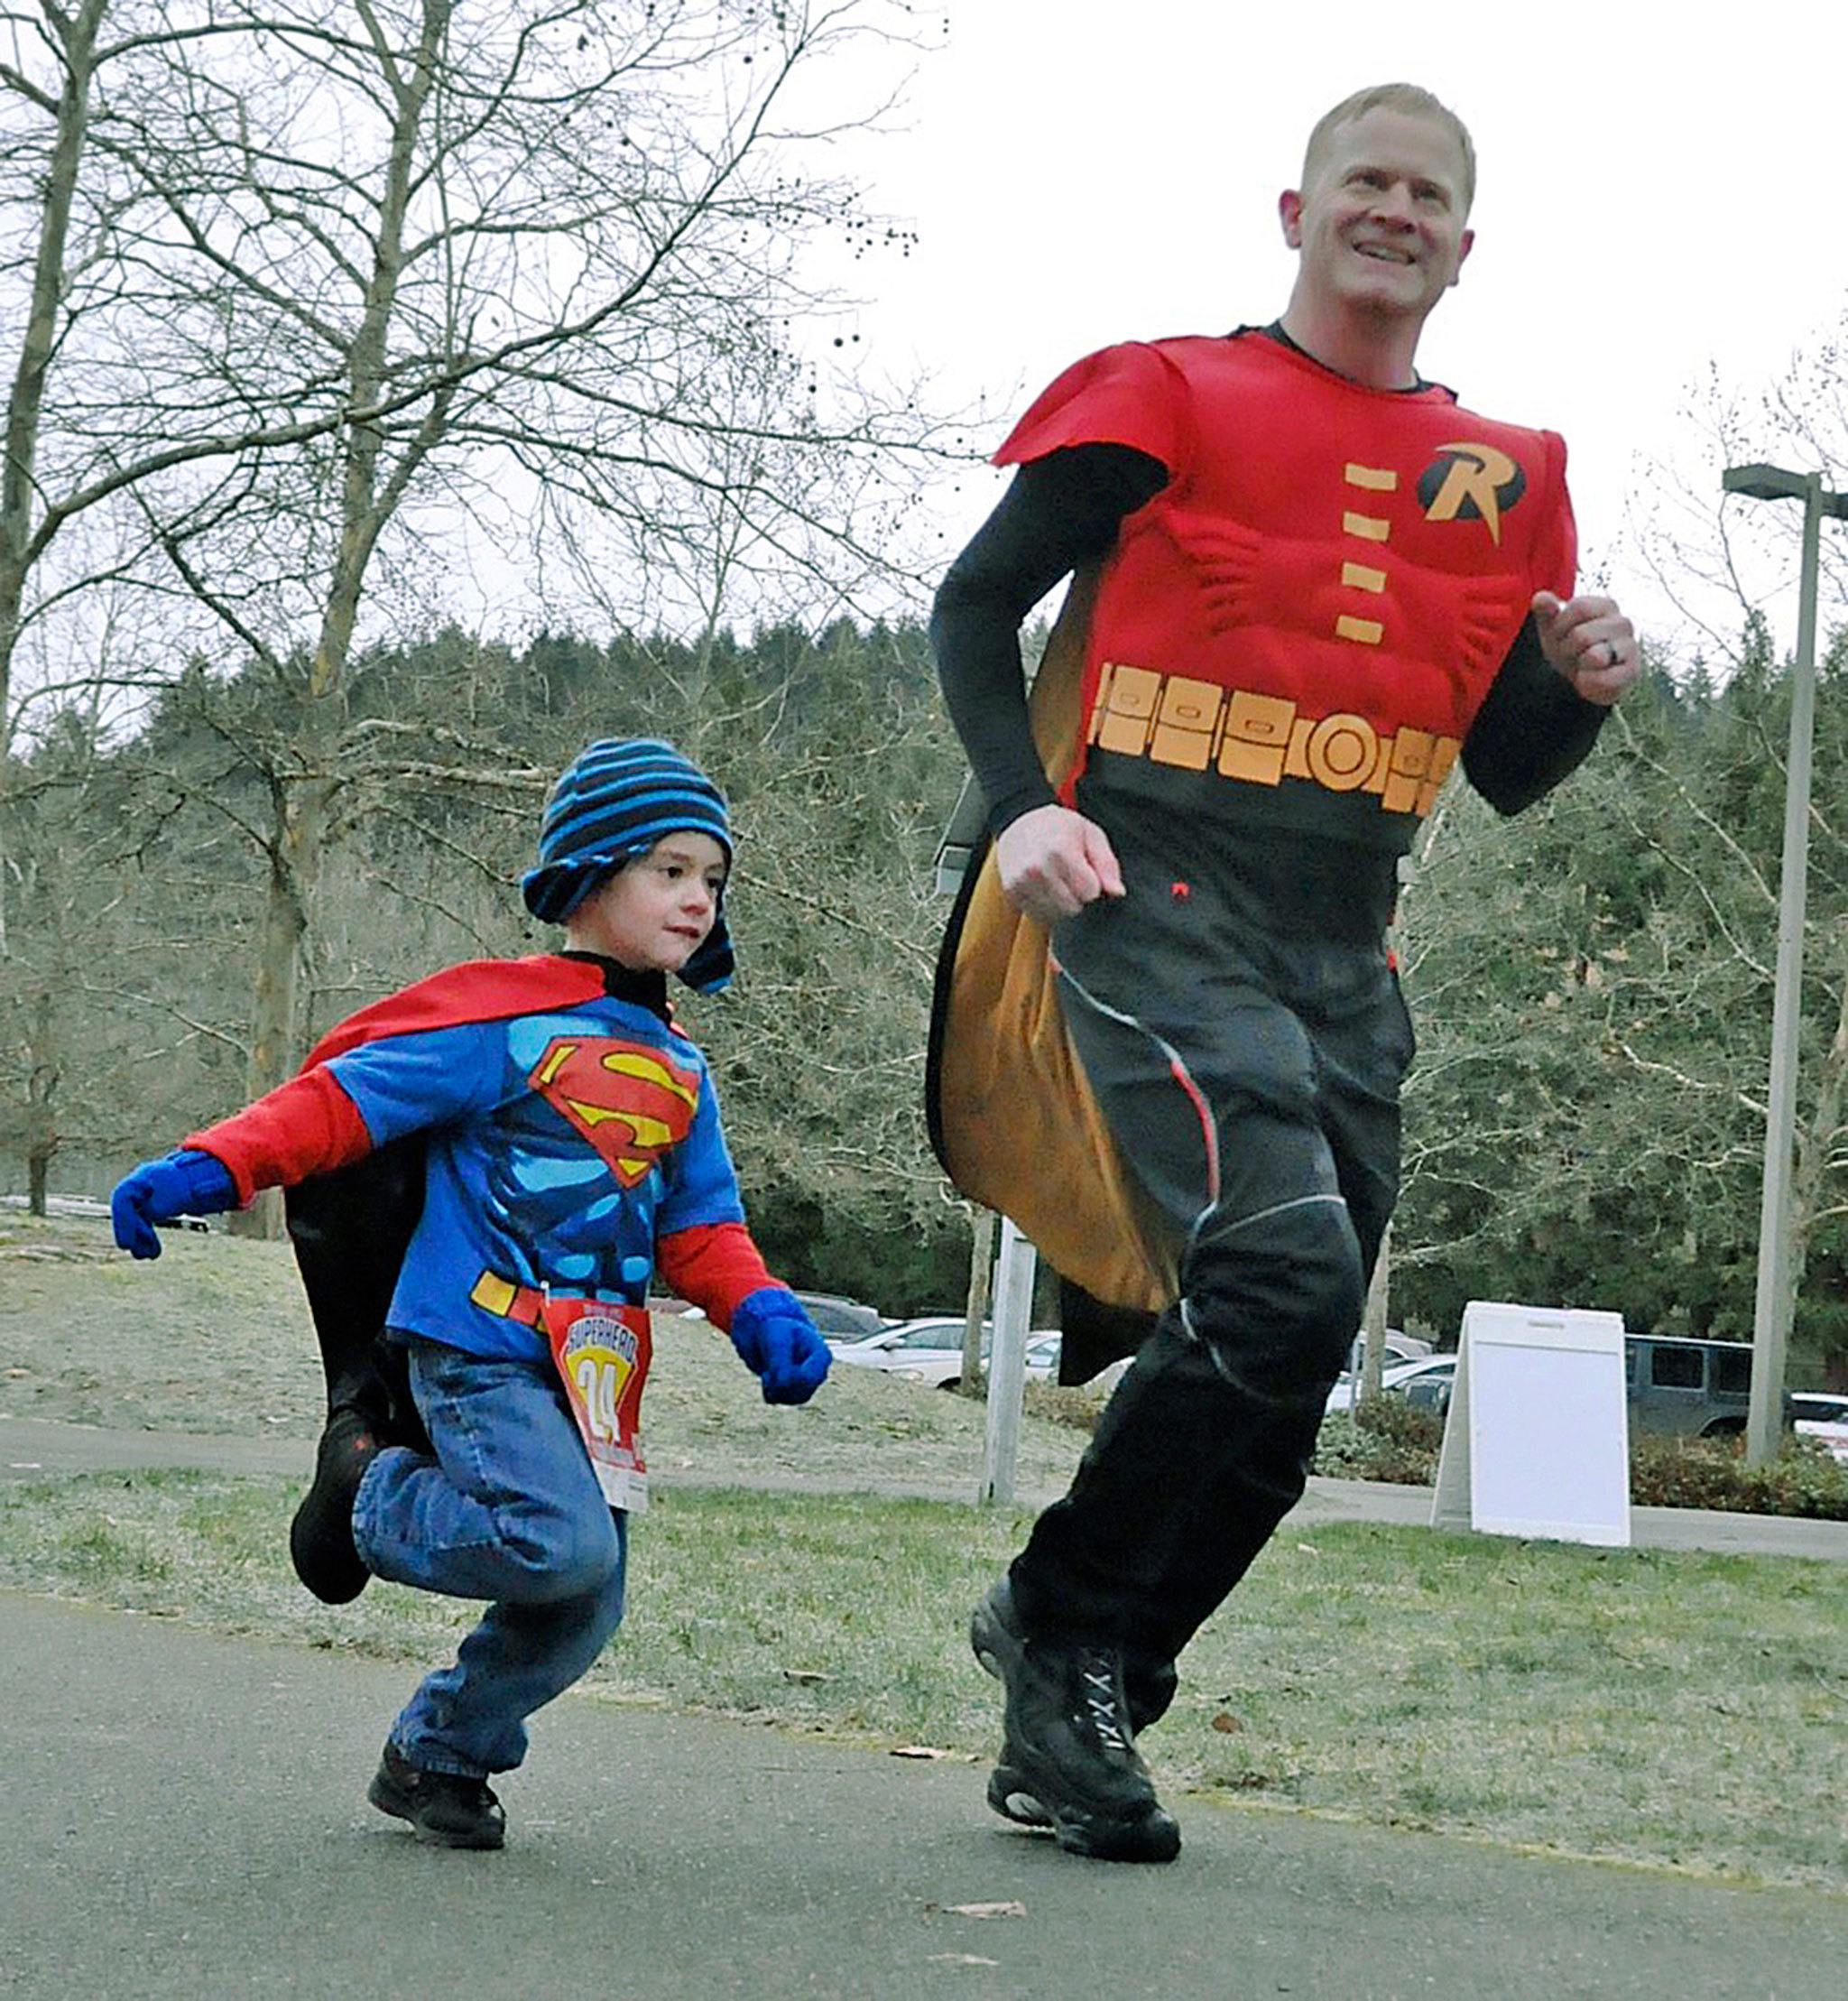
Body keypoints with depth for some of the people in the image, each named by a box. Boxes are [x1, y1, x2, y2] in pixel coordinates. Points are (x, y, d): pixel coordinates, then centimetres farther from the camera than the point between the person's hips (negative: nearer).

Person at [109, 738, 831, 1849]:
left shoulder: (679, 1071, 16)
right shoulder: (506, 1020, -7)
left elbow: (703, 1228, 15)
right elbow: (344, 1098, -10)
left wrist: (764, 1317, -5)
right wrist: (212, 1170, -23)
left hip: (595, 1371, 7)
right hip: (480, 1346, -7)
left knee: (585, 1612, 5)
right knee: (561, 1548, -25)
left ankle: (439, 1758, 28)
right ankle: (370, 1486, 1)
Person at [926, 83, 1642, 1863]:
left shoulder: (1505, 476, 15)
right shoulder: (1172, 396, 3)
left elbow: (1505, 773, 20)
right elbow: (976, 603, 5)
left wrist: (1576, 686, -2)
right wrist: (1022, 803, -10)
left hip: (1343, 955, 6)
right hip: (1156, 903, -5)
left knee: (1281, 1370, 3)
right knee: (1282, 1272, -25)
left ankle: (1065, 1735, 16)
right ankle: (1059, 1624, -5)